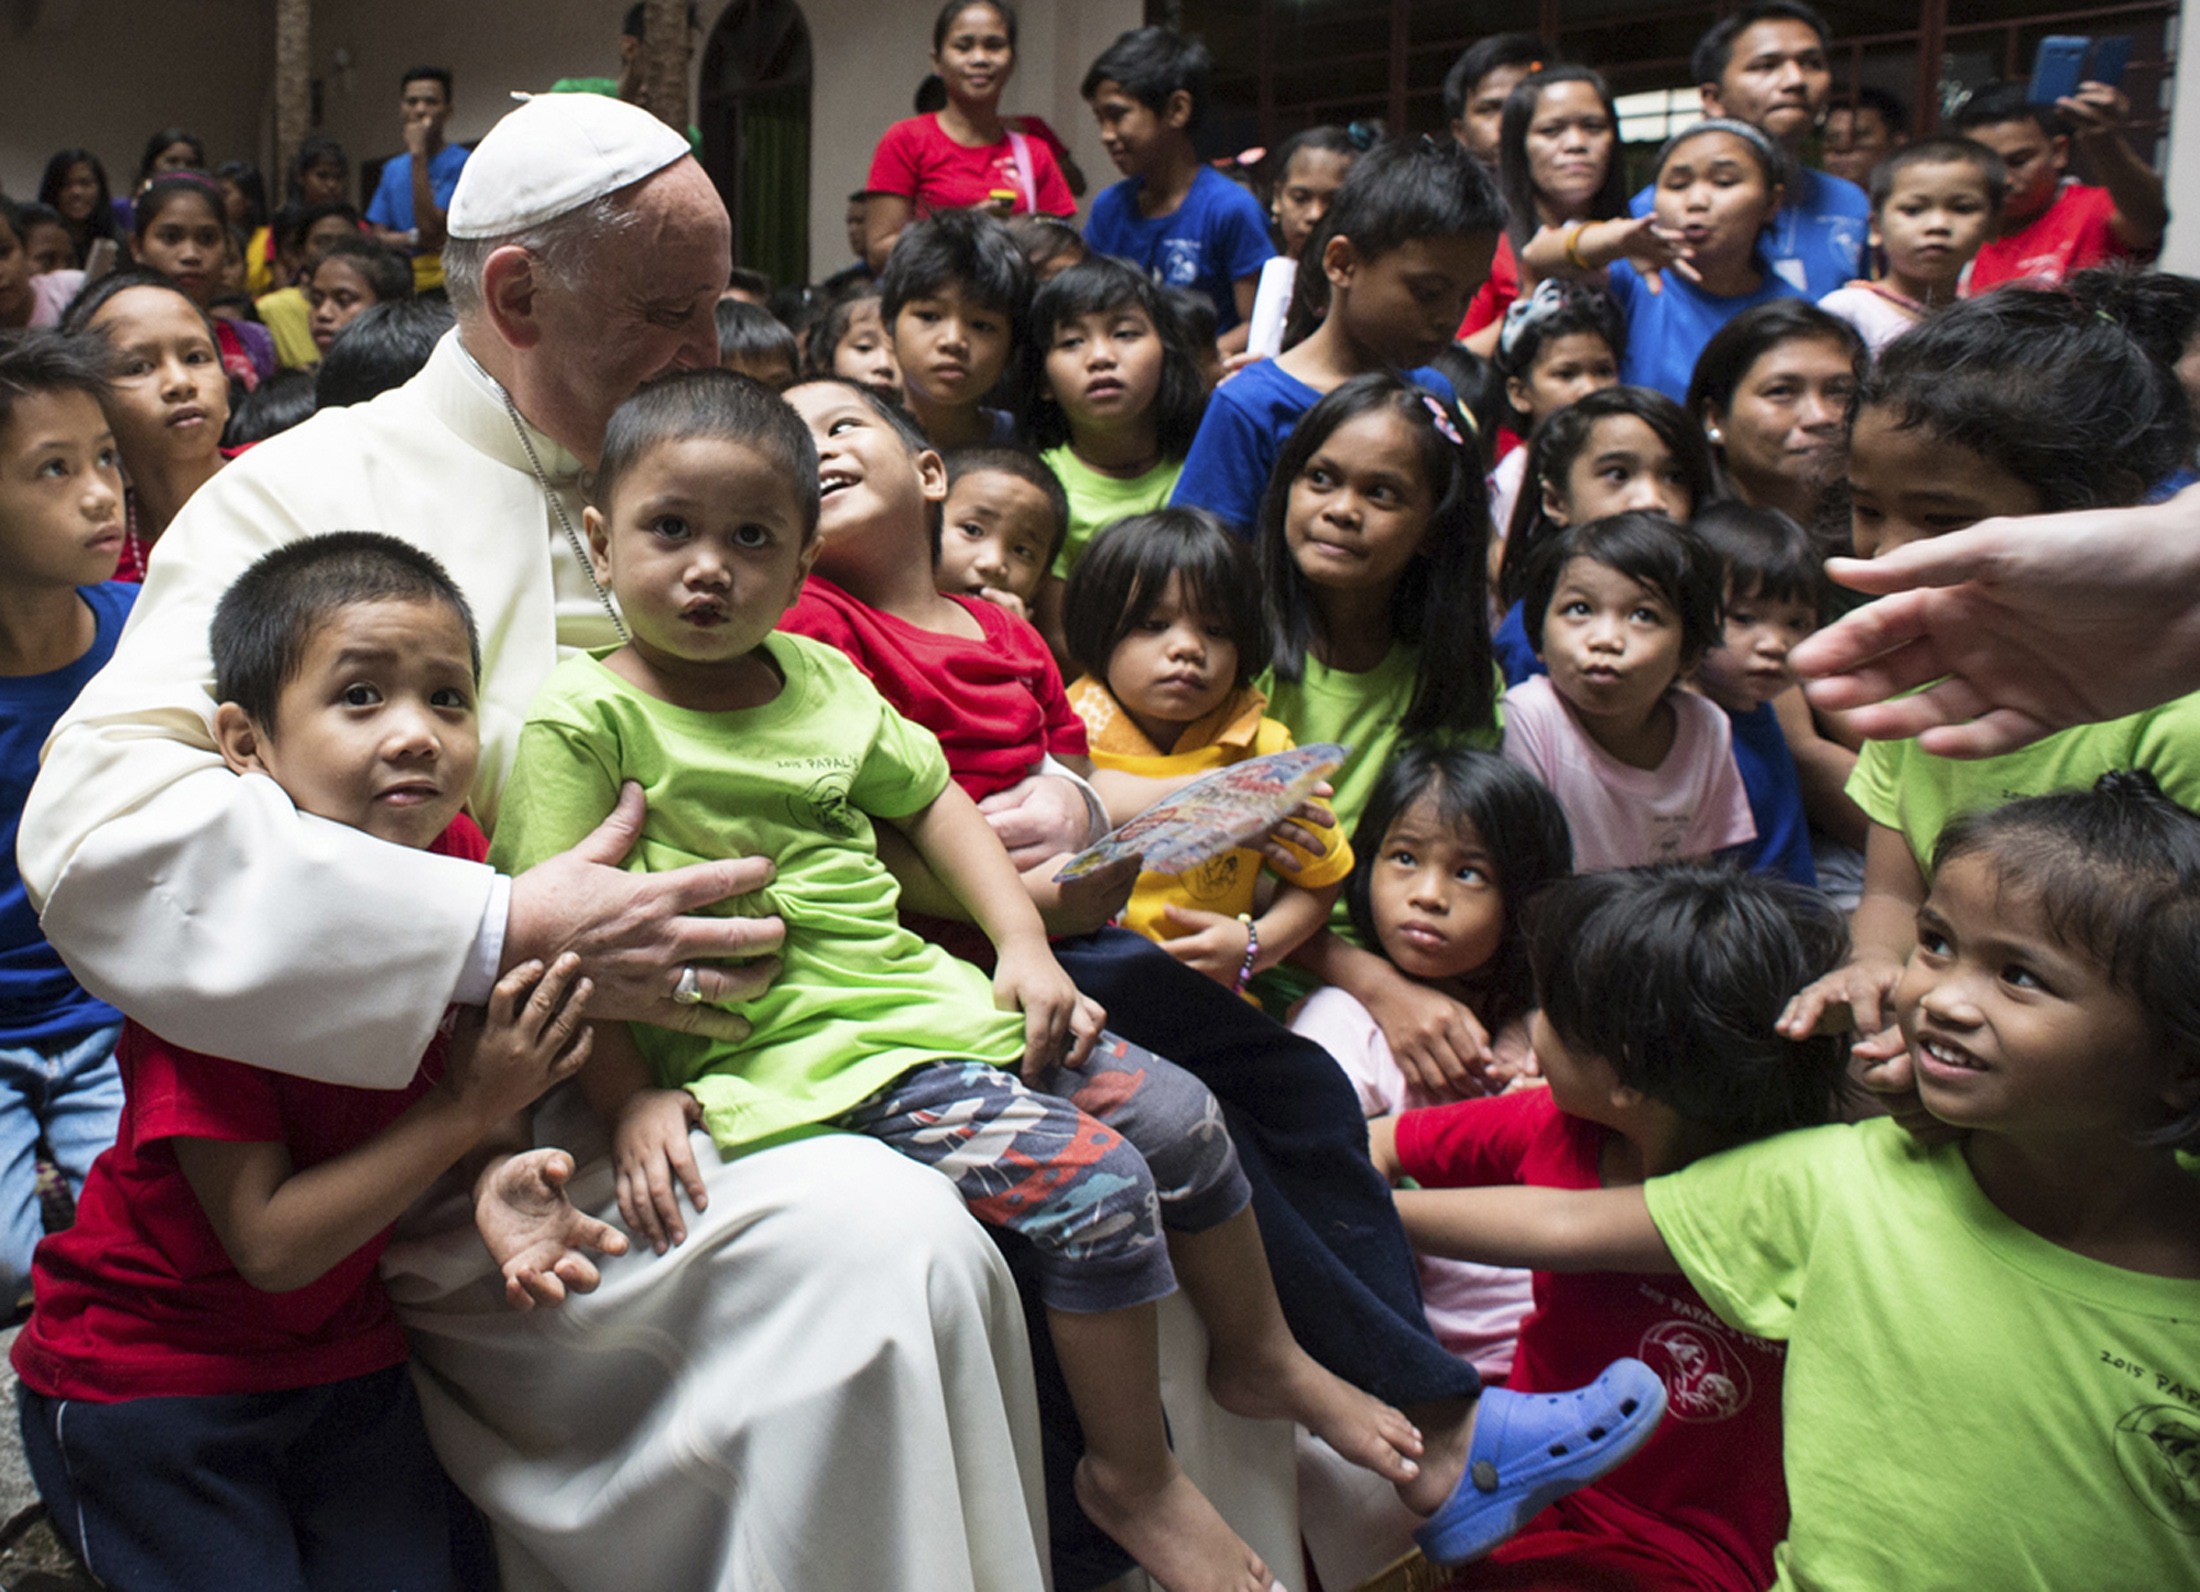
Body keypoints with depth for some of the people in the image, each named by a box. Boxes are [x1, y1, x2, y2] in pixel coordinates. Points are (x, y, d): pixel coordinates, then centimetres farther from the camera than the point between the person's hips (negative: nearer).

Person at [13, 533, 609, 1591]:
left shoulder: (454, 860, -10)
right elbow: (271, 1243, -23)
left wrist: (494, 1183, -21)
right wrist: (470, 1108, -28)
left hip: (347, 1359, 5)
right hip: (147, 1375, -5)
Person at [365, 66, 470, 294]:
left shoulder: (461, 163, -4)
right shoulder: (393, 169, 16)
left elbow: (431, 229, -14)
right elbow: (378, 238, 12)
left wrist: (418, 153, -12)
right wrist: (414, 238, -11)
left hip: (444, 284, -5)